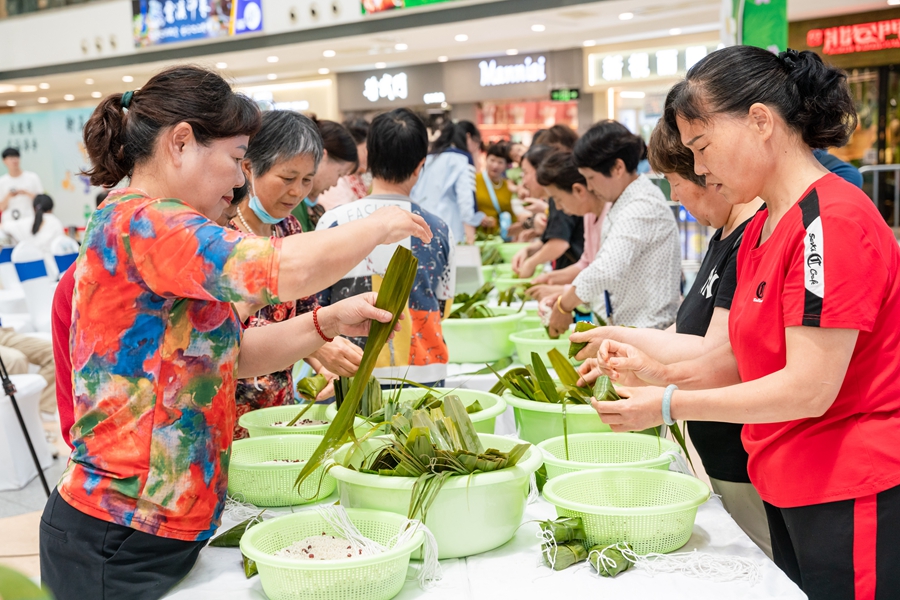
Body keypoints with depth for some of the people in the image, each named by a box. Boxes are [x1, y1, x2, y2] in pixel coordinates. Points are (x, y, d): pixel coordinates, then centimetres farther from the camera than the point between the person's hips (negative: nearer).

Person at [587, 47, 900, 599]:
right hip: (788, 491, 9)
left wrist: (671, 405, -19)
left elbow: (809, 389, -23)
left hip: (850, 501, -9)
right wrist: (660, 372, -3)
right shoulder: (761, 229, 10)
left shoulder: (833, 222, -20)